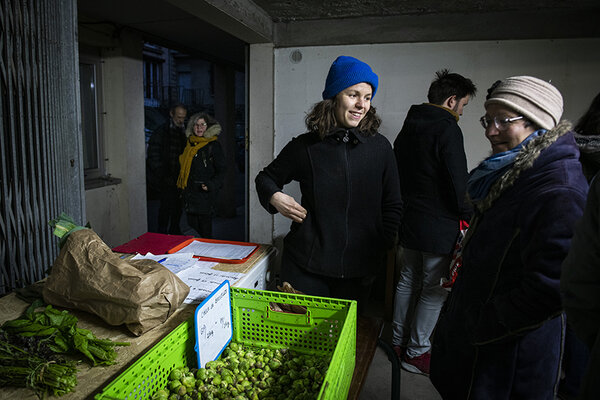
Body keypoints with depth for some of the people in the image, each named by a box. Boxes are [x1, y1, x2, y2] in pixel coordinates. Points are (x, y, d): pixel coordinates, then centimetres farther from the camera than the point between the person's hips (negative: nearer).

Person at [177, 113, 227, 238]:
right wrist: (181, 185, 20)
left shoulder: (214, 145, -6)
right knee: (192, 227, 11)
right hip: (189, 193, 7)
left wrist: (211, 185, -22)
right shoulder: (190, 143, 14)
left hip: (205, 194, -6)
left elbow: (221, 170, -8)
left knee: (205, 232, -3)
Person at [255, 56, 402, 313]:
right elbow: (266, 177, 12)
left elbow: (392, 207, 8)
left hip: (359, 271, 1)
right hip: (306, 266, -1)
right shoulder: (305, 147, -2)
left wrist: (380, 249, 2)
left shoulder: (380, 148, 1)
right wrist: (274, 197, -9)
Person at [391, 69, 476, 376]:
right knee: (434, 291, 5)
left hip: (406, 222, 8)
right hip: (438, 227, -8)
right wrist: (470, 217, -2)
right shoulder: (447, 129, -15)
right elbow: (458, 182, -17)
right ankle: (416, 353, 15)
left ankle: (398, 341, 30)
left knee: (407, 281, 18)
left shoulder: (408, 127, 11)